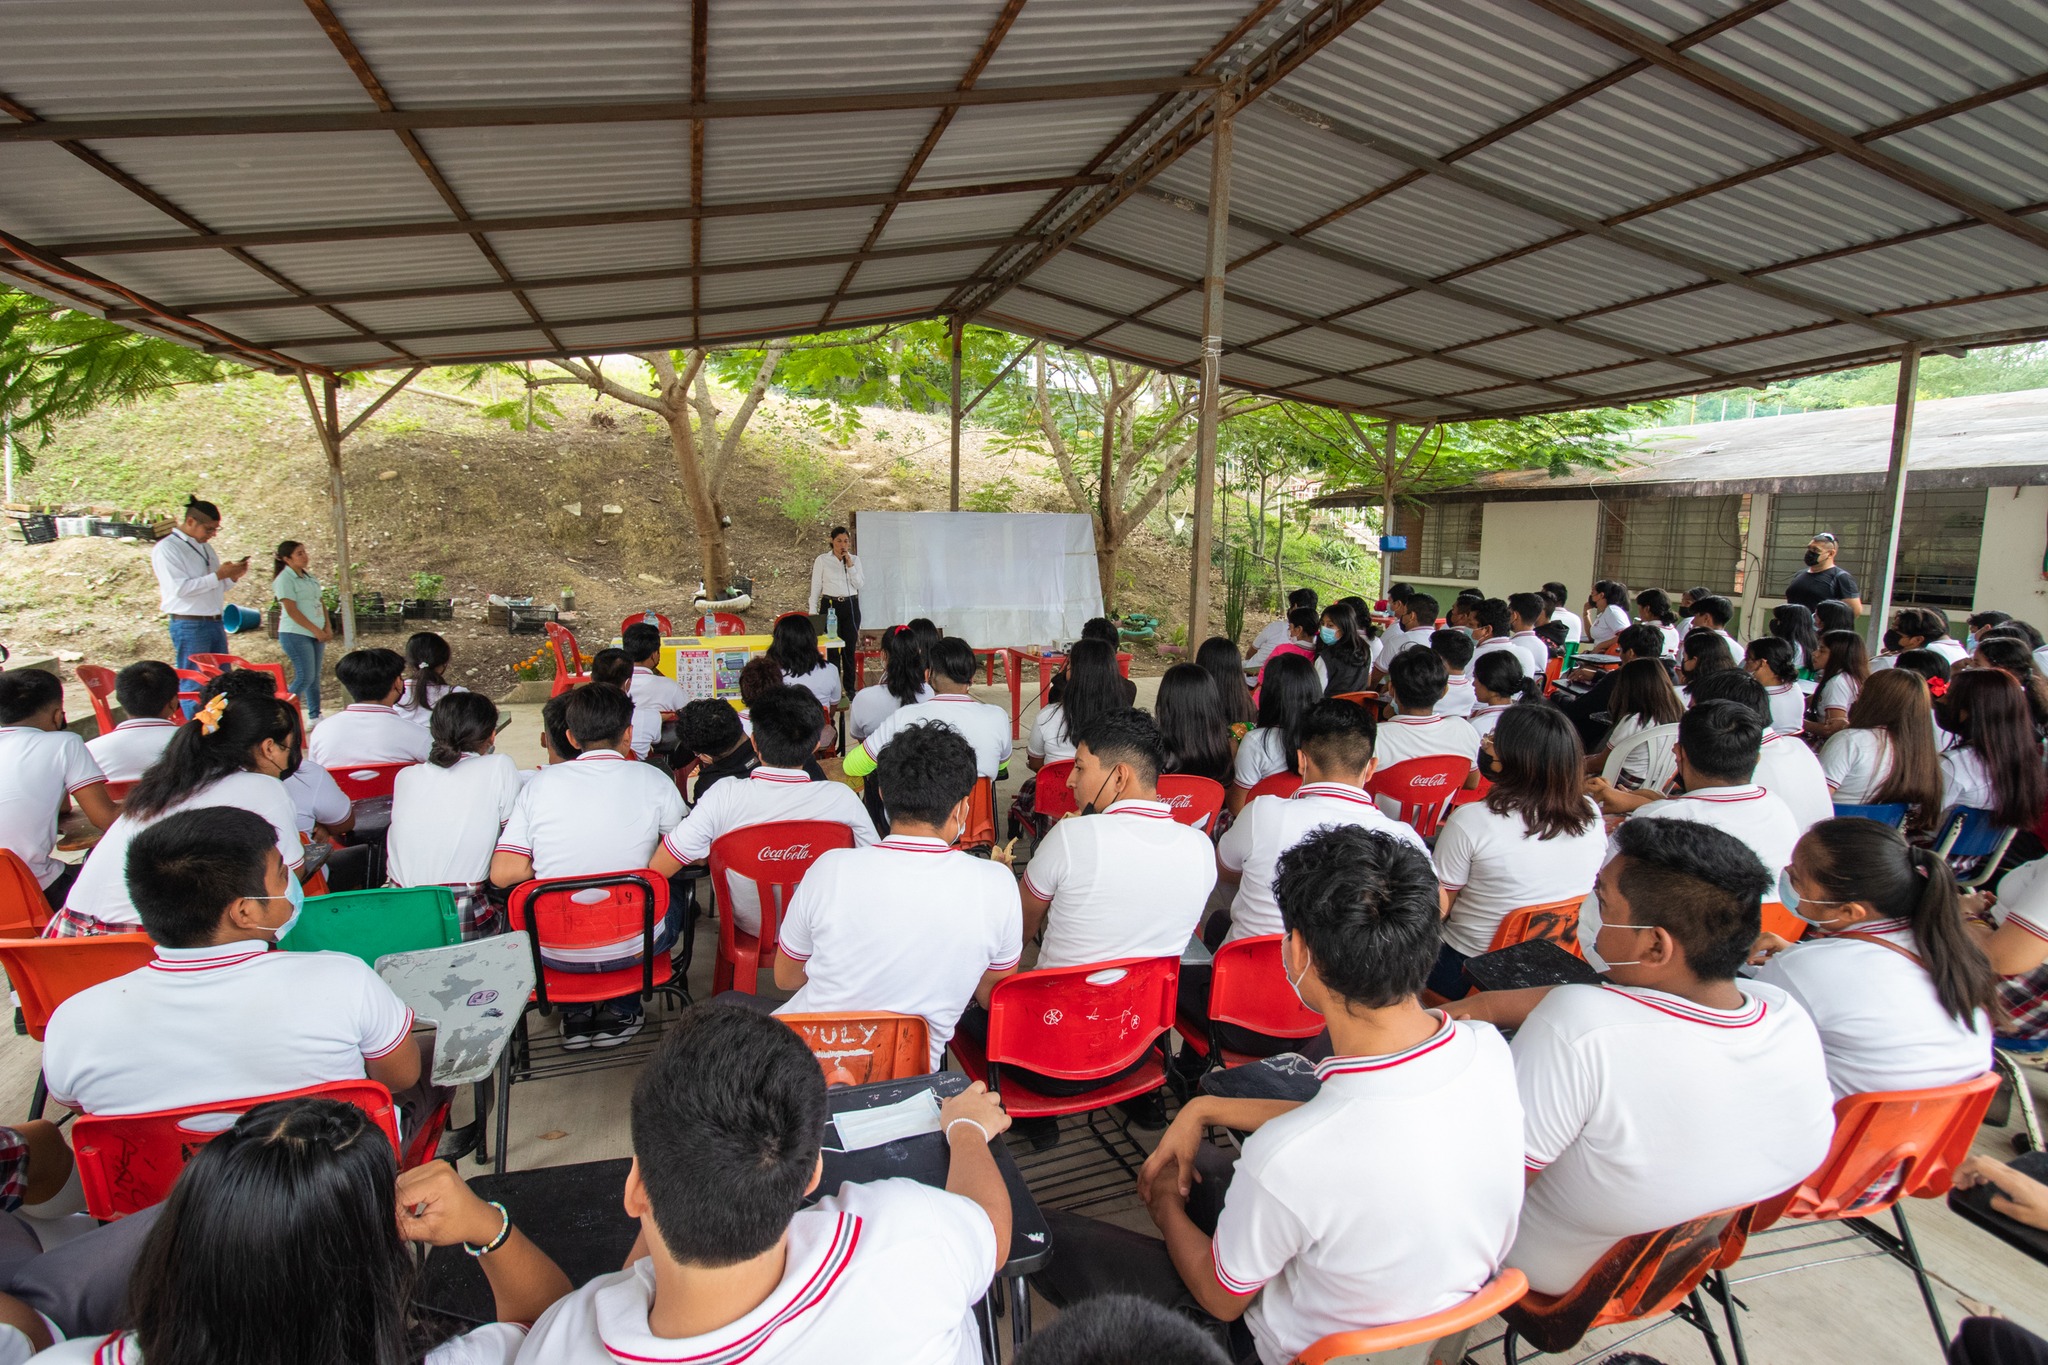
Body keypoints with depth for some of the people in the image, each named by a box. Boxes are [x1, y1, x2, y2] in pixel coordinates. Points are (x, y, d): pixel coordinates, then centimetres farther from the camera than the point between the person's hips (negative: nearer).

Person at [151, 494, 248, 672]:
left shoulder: (206, 547, 18)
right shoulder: (166, 549, -6)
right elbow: (180, 588, -18)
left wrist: (233, 576, 2)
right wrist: (218, 575, -17)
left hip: (216, 624, 7)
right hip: (190, 626, -7)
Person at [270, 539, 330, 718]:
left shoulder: (310, 577, 15)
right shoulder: (284, 579, -8)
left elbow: (321, 603, 17)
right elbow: (292, 610, -15)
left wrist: (326, 628, 4)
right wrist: (316, 630, -16)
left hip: (316, 634, 7)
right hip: (295, 634, -7)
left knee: (315, 676, 9)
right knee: (305, 677, -12)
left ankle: (315, 716, 16)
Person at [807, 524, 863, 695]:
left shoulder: (855, 559, 9)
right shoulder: (822, 560, 1)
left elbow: (859, 584, 0)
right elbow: (815, 587, 2)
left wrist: (850, 564, -8)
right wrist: (812, 612, -2)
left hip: (851, 606, 2)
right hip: (830, 605, -2)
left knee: (849, 648, 4)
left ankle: (849, 688, 14)